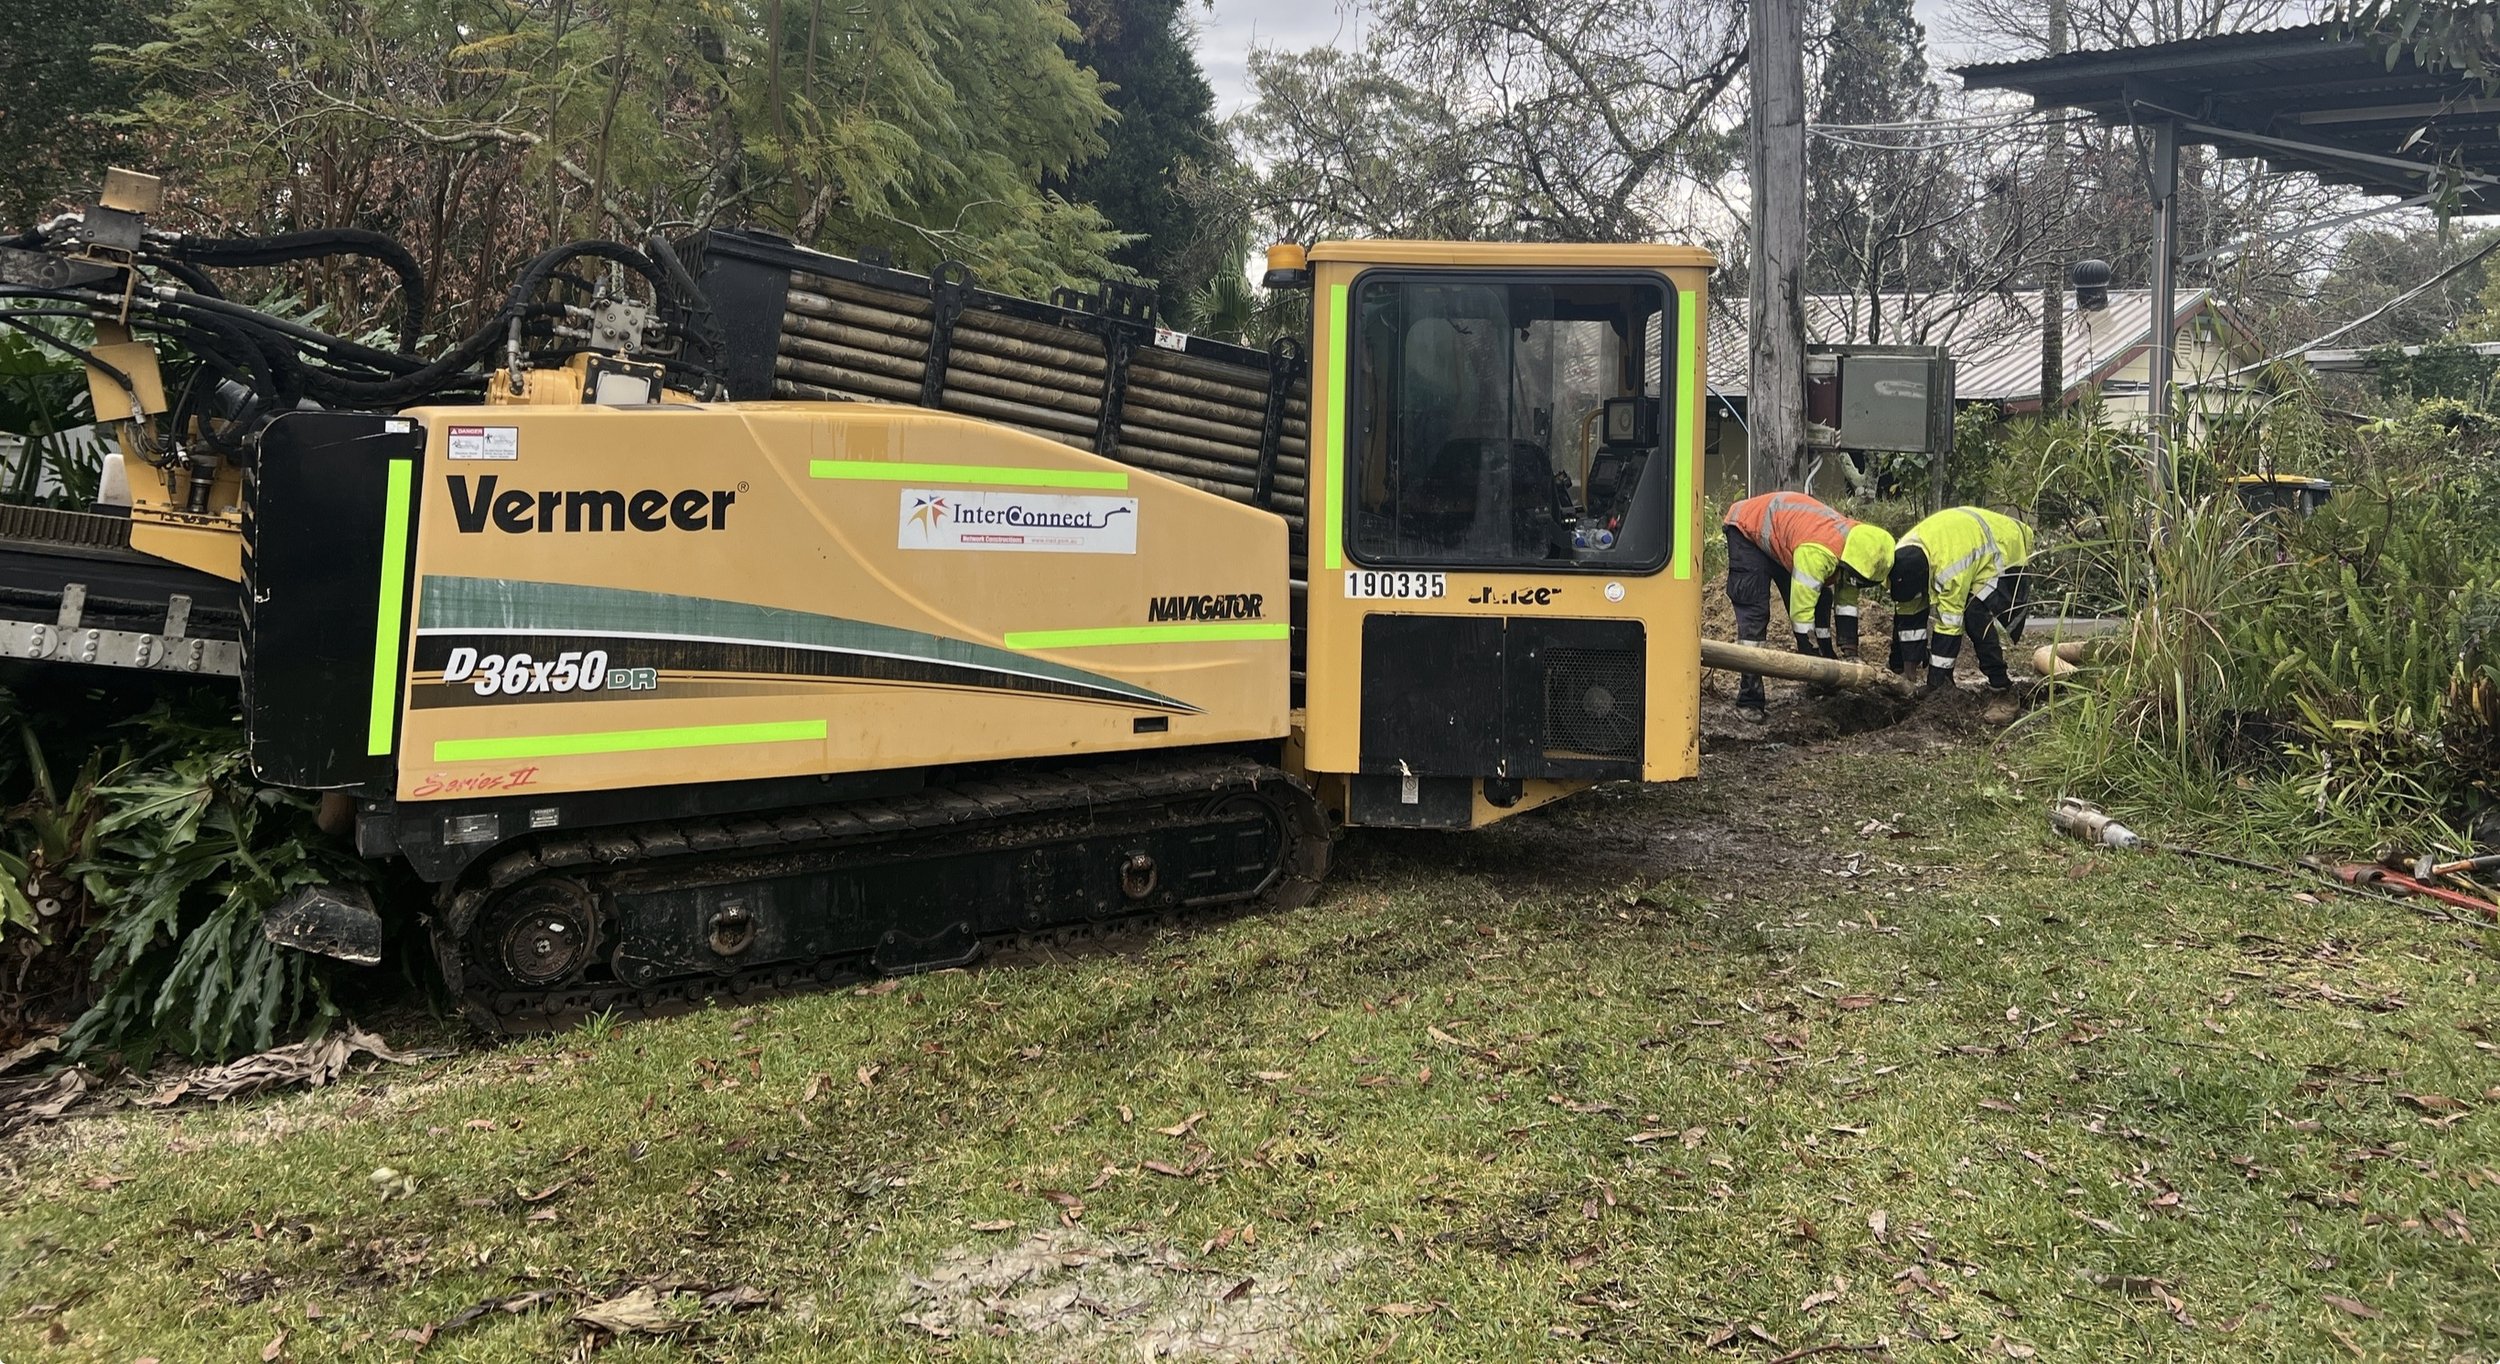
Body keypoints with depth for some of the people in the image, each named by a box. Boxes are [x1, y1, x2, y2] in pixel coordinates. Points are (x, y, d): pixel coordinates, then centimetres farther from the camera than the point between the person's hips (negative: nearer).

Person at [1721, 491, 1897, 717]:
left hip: (1782, 532, 8)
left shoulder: (1855, 543, -15)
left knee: (1820, 601, 0)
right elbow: (1801, 613, -37)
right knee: (1754, 614, -17)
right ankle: (1749, 701, -15)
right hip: (1747, 529, -8)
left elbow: (1847, 603, -5)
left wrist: (1851, 653, -11)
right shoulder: (1817, 553, -41)